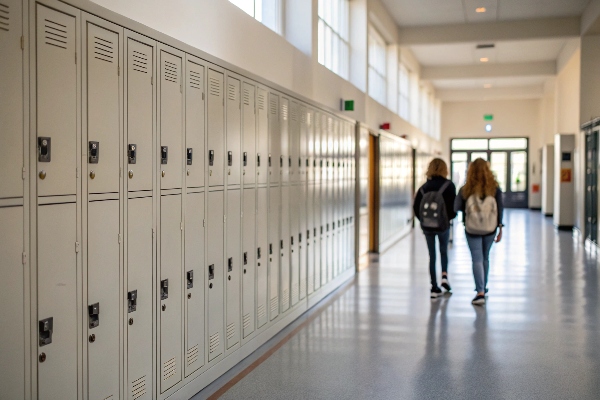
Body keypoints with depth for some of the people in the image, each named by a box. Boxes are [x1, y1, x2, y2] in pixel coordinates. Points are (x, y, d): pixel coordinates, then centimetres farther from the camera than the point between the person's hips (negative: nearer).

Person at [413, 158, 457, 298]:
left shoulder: (424, 187, -1)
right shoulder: (448, 185, -9)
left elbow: (416, 207, -2)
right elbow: (453, 207, -16)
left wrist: (423, 220, 11)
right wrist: (450, 217, 4)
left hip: (427, 227, 2)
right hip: (443, 225, -2)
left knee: (432, 256, 11)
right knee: (444, 251, 23)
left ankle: (434, 288, 11)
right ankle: (444, 275, 3)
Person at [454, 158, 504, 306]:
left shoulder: (466, 189, -7)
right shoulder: (494, 188, -2)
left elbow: (456, 208, -4)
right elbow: (500, 209, -1)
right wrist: (500, 228, 5)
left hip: (472, 229, -2)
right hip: (490, 228, 2)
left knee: (477, 259, -2)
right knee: (485, 258, 18)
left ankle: (480, 293, -12)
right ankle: (483, 287, 33)